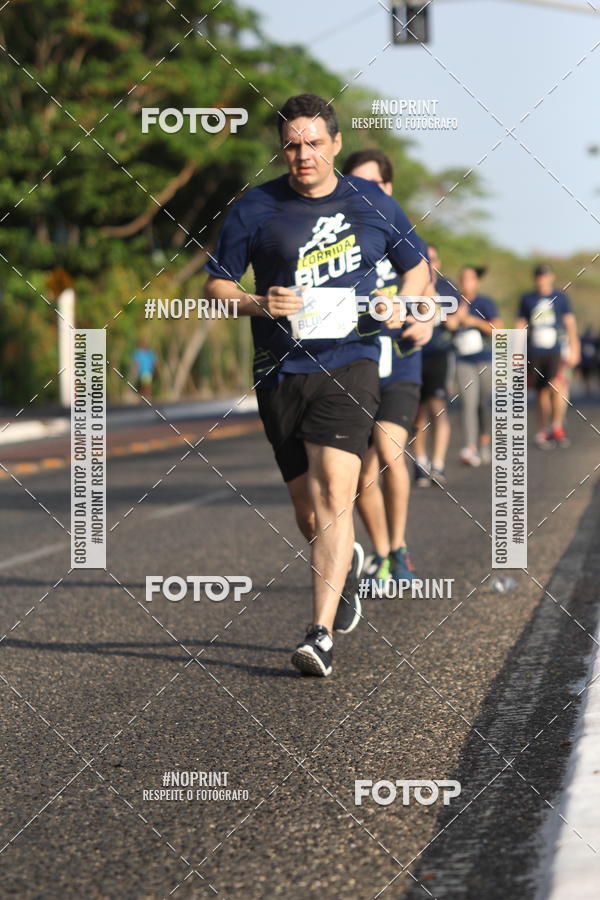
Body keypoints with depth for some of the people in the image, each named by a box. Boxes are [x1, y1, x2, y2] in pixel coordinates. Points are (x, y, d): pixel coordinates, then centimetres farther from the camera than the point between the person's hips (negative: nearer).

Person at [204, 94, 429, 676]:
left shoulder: (372, 204, 6)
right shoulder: (254, 209, 3)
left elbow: (417, 266, 20)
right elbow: (215, 286, 7)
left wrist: (402, 306, -1)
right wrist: (259, 305, -13)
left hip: (349, 363, -1)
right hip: (279, 372, 2)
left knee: (333, 496, -18)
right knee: (308, 511, 8)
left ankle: (322, 634, -22)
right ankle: (341, 589, 38)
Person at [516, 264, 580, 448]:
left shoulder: (561, 297, 7)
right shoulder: (527, 300, 10)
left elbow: (570, 324, 8)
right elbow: (520, 326, 15)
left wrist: (573, 350, 2)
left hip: (556, 352, -2)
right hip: (535, 354, 2)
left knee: (557, 385, -21)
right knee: (542, 392, 4)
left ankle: (557, 426, -14)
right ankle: (544, 431, 14)